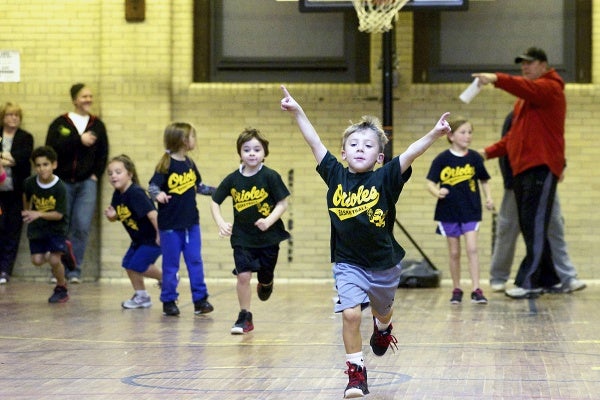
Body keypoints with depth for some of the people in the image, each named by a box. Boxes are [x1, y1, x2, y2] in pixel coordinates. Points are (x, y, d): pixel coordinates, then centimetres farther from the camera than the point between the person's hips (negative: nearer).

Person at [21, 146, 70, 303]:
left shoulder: (59, 188, -20)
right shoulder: (30, 183, -10)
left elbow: (59, 214, -21)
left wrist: (39, 214, -33)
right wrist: (27, 212, 23)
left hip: (56, 229, -4)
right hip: (36, 228, 4)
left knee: (54, 260, -16)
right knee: (37, 260, -7)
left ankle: (61, 289, 9)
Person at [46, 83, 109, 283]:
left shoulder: (97, 125, 9)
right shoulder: (60, 123, 2)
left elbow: (103, 153, 12)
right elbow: (52, 148, -13)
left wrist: (96, 174, 1)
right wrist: (79, 140, -16)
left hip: (86, 183, 1)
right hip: (63, 182, -1)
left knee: (82, 227, -8)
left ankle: (74, 270, 0)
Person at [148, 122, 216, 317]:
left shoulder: (190, 164, 8)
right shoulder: (166, 165, -12)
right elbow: (153, 186, -16)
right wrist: (158, 194, -36)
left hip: (191, 222, 6)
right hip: (170, 225, -6)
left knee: (195, 261, 6)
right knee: (171, 264, 2)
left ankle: (200, 299, 12)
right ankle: (169, 301, 13)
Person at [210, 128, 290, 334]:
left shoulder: (270, 176, -11)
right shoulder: (232, 179, -4)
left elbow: (282, 203, -8)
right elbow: (215, 202, 6)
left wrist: (269, 220, -24)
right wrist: (221, 223, -9)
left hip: (268, 236, -1)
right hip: (242, 238, 1)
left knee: (266, 276, 12)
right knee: (243, 275, -9)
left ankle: (265, 283, 50)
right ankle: (244, 317, 5)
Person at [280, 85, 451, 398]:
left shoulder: (385, 179, -13)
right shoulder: (335, 175, -7)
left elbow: (411, 152, -27)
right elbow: (314, 142, -6)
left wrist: (434, 134, -41)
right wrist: (297, 112, -10)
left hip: (383, 263, 0)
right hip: (348, 263, 0)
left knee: (383, 311, 23)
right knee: (350, 314, -16)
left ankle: (382, 329, 60)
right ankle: (356, 373, -2)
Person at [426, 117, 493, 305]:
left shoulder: (474, 158, -1)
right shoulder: (442, 159, -5)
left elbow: (484, 181, 10)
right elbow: (430, 183, -6)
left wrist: (489, 198, -4)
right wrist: (437, 192, -26)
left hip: (470, 211, 0)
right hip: (449, 212, 0)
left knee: (472, 248, -10)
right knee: (454, 252, 8)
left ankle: (476, 289, -8)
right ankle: (456, 290, 19)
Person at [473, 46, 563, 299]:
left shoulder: (550, 88, -2)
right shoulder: (524, 99, 25)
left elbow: (528, 88, -26)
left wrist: (497, 79, -40)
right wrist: (489, 153, 14)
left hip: (541, 167, -9)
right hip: (522, 169, 9)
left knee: (535, 227, -12)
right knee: (529, 228, 9)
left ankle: (528, 282, -16)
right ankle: (548, 279, 15)